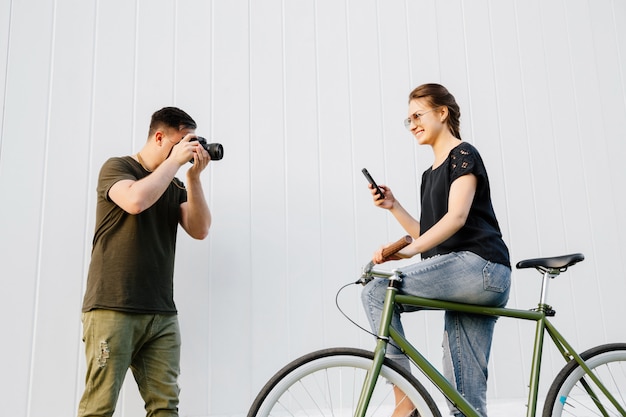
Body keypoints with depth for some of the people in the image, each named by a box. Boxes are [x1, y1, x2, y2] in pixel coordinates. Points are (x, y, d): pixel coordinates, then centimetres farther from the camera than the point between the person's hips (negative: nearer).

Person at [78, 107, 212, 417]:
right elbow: (135, 200, -20)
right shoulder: (117, 167, 3)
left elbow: (199, 230, 5)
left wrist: (193, 177, 0)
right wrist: (175, 161, -8)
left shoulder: (175, 186, 18)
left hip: (162, 314, 5)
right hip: (112, 309, -5)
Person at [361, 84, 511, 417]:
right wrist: (393, 206, 11)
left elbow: (456, 217, -16)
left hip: (479, 266, -9)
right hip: (478, 282, 9)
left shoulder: (464, 155, 0)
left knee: (376, 292, -16)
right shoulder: (430, 174, 25)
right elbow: (428, 235, 22)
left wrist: (408, 250, -27)